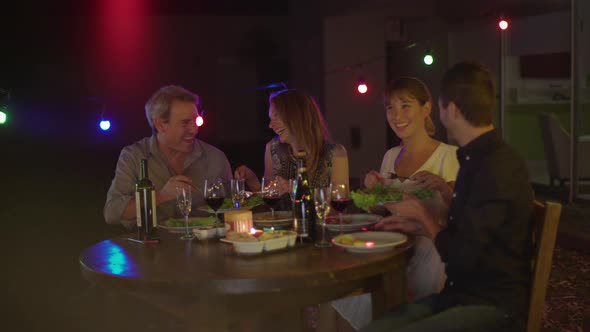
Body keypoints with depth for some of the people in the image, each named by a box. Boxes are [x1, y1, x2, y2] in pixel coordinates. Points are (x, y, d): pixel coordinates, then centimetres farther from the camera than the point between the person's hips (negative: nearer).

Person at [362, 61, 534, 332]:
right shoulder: (475, 159, 11)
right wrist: (417, 226, 12)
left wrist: (422, 215, -4)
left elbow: (461, 256, -19)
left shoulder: (499, 169, -20)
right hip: (460, 294, 8)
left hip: (493, 307, -8)